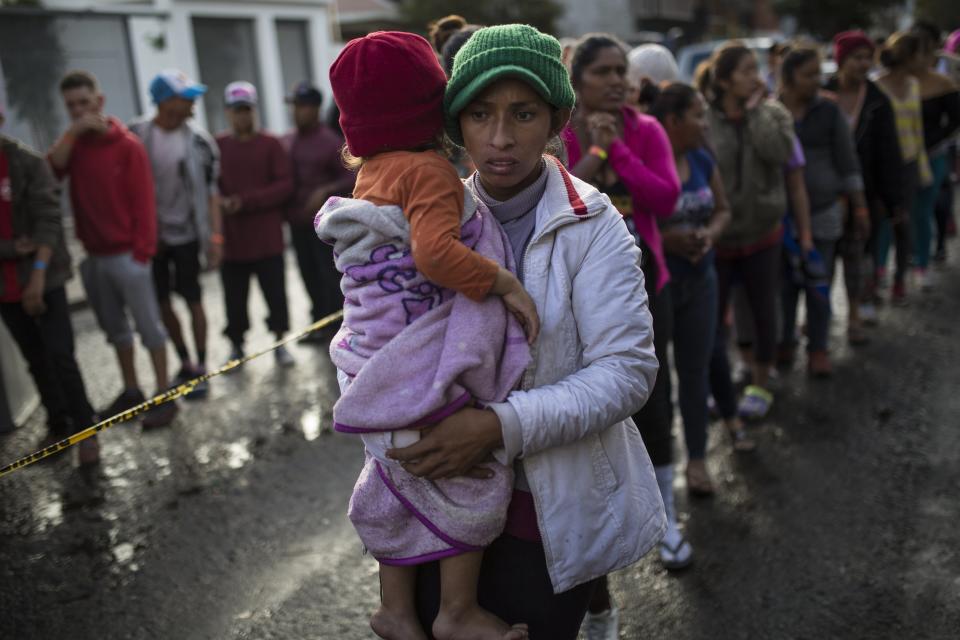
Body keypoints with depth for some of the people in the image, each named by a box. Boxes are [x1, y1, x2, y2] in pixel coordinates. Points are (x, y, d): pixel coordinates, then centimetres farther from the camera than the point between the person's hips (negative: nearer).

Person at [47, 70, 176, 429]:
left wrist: (142, 251, -14)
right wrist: (72, 132, -17)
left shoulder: (126, 145, -7)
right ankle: (131, 390, 25)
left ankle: (164, 395, 4)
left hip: (125, 254, -6)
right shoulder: (73, 143, 9)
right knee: (114, 327, 14)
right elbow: (52, 171, -11)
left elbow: (143, 201, -10)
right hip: (92, 255, 6)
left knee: (148, 325, -1)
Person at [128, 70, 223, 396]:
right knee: (162, 302, 10)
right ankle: (185, 363, 26)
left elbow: (210, 192, -4)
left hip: (186, 233, -2)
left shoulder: (198, 141, -8)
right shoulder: (135, 134, -5)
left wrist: (215, 236, -10)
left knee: (192, 300, 3)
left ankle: (201, 368, 15)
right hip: (149, 234, 2)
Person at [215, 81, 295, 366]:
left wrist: (247, 201, -15)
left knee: (275, 291, 3)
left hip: (267, 237, -1)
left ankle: (279, 342, 19)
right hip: (230, 238, 1)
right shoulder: (217, 146, 4)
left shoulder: (270, 145, 0)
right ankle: (236, 345, 23)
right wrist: (221, 202, -14)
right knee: (234, 297, 7)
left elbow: (285, 185, -6)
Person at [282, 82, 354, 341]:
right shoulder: (287, 142, 9)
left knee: (330, 273, -2)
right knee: (309, 274, 11)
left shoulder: (330, 142, -7)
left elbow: (351, 178, -8)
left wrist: (326, 192, -21)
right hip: (298, 220, 6)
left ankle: (336, 326, 7)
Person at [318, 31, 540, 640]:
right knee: (473, 479, 7)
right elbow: (435, 252, -29)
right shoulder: (431, 170, -15)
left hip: (380, 370, 9)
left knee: (406, 487, 19)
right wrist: (504, 282, -21)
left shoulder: (370, 175, 11)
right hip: (426, 374, -9)